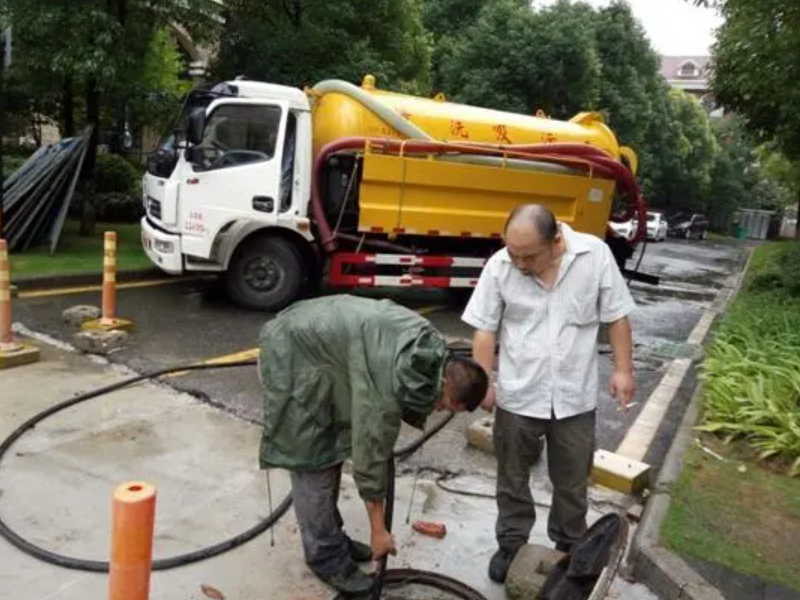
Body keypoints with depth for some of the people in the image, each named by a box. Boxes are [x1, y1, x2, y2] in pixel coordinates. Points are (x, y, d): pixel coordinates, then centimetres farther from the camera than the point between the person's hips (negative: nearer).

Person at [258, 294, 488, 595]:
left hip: (317, 341, 9)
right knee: (312, 458, -4)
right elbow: (369, 453, -22)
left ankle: (331, 537, 27)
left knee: (331, 447, 14)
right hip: (293, 354, -9)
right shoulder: (390, 381, -31)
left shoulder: (432, 347, -5)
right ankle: (326, 556, 10)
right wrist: (378, 530, -11)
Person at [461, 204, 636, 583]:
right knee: (512, 477, 15)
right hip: (517, 395, 0)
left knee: (572, 481, 18)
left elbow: (617, 317, -2)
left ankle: (570, 547, 39)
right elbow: (485, 329, -5)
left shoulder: (596, 255, -11)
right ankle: (512, 544, 35)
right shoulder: (499, 266, -12)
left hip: (575, 396, 1)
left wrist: (623, 369, -2)